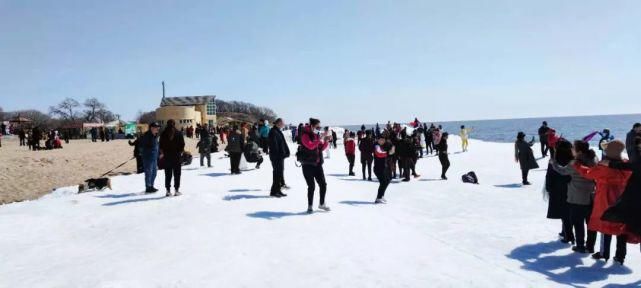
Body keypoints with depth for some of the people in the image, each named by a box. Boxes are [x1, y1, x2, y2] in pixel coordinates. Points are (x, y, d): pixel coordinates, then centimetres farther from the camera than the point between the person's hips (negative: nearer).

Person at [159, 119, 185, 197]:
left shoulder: (163, 134, -1)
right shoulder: (179, 133, -5)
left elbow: (161, 146, 1)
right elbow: (182, 145, -4)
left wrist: (162, 153, 15)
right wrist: (181, 152, 10)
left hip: (167, 156, 2)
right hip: (177, 156, -1)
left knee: (168, 174, 8)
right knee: (177, 174, 6)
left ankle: (168, 190, 8)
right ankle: (176, 190, 6)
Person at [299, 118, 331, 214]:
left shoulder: (317, 135, 13)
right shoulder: (305, 135, -8)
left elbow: (322, 148, 15)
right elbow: (310, 146, -25)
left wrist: (327, 141, -1)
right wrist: (321, 139, -27)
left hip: (317, 163, 7)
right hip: (307, 164, -7)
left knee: (323, 184, 7)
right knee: (311, 186, -5)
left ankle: (322, 204, 24)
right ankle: (310, 206, 9)